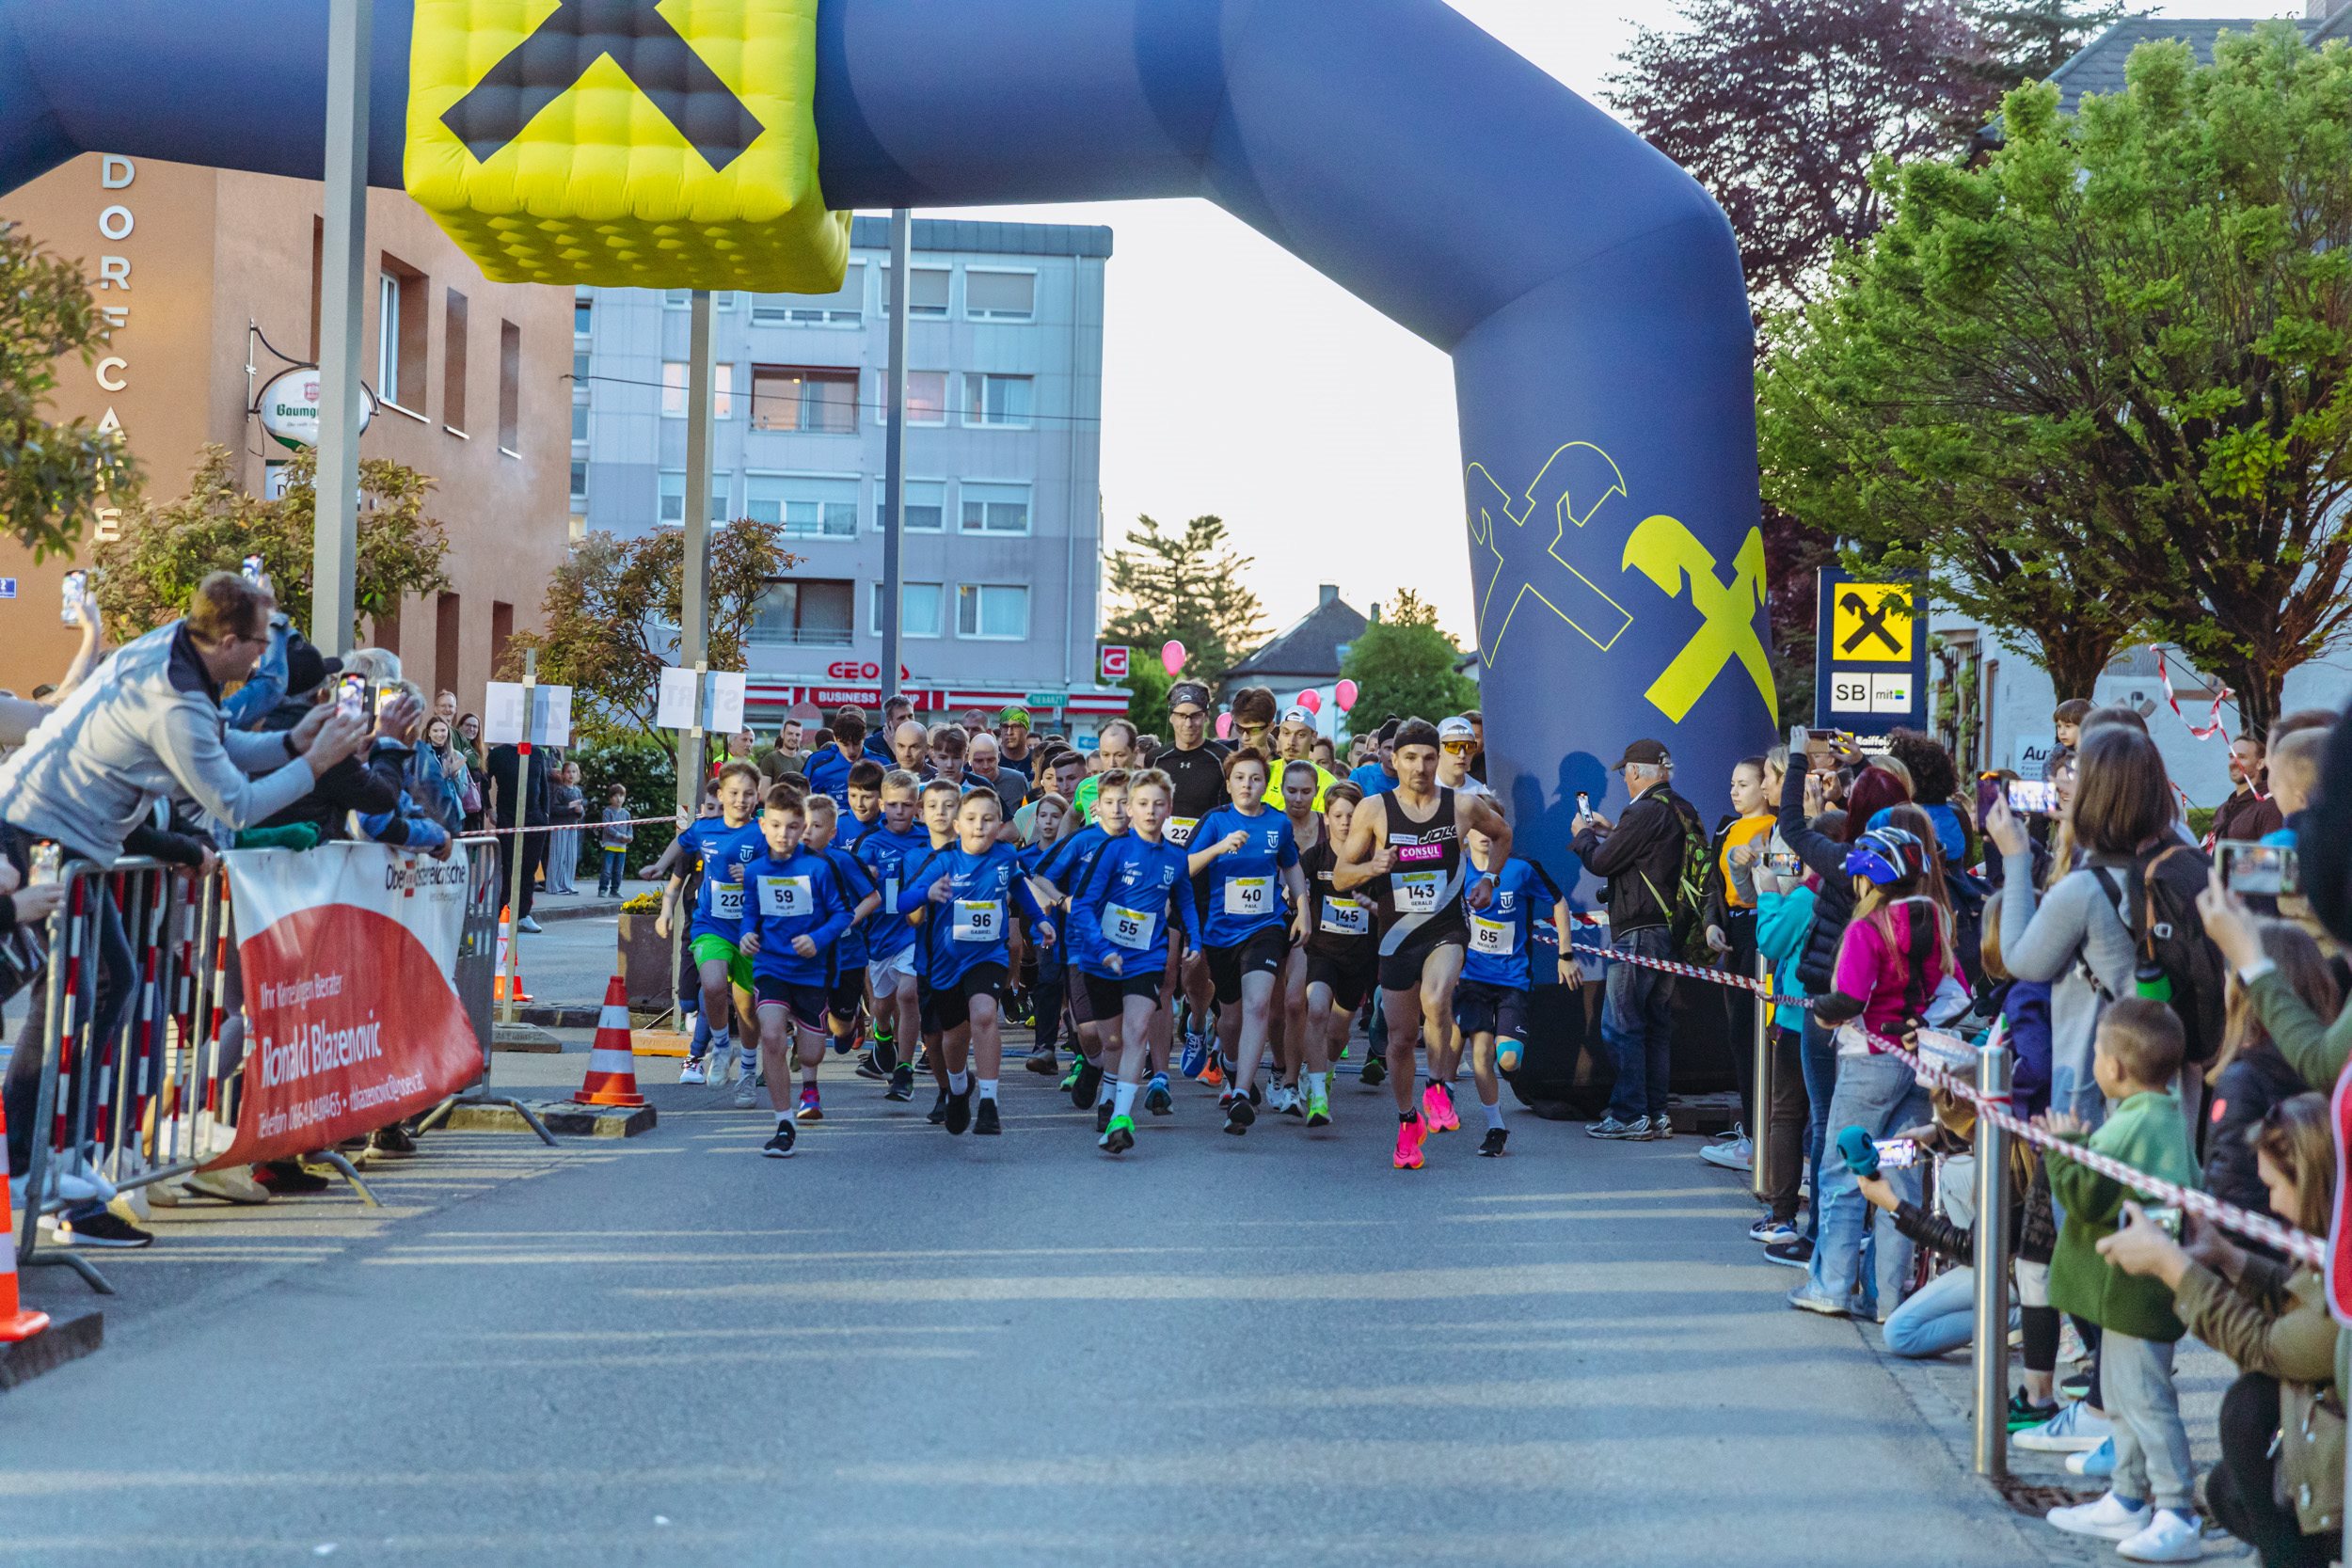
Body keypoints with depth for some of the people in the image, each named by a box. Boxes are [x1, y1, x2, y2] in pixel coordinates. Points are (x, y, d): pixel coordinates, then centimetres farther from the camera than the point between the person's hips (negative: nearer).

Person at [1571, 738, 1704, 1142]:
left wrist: (1583, 834, 7)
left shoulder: (1645, 812, -16)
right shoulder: (1682, 812, 12)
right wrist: (1610, 830, 28)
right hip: (1671, 931, 9)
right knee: (1657, 1025, 13)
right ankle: (1656, 1113, 17)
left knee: (1620, 1025, -4)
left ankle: (1630, 1115, -4)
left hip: (1638, 934, -9)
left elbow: (1601, 862, -12)